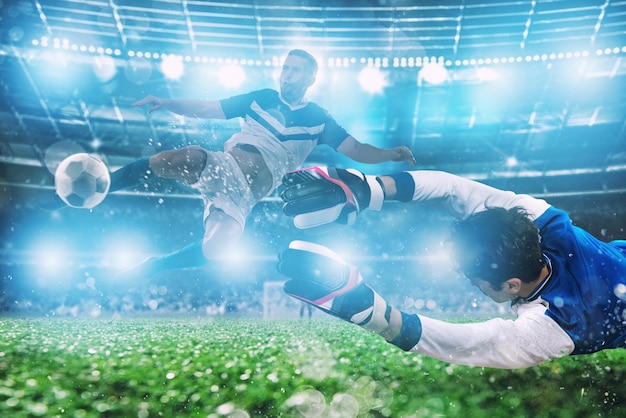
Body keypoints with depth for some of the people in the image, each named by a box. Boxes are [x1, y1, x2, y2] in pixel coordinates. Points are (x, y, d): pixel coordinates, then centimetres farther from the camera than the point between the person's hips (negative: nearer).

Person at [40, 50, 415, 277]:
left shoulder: (318, 119, 11)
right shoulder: (261, 98, 13)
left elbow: (357, 150, 6)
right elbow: (208, 108, 12)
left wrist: (391, 154, -12)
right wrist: (168, 103, -2)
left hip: (247, 192, 1)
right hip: (223, 166, 0)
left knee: (215, 251, -18)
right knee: (181, 159, -34)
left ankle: (143, 268, 5)